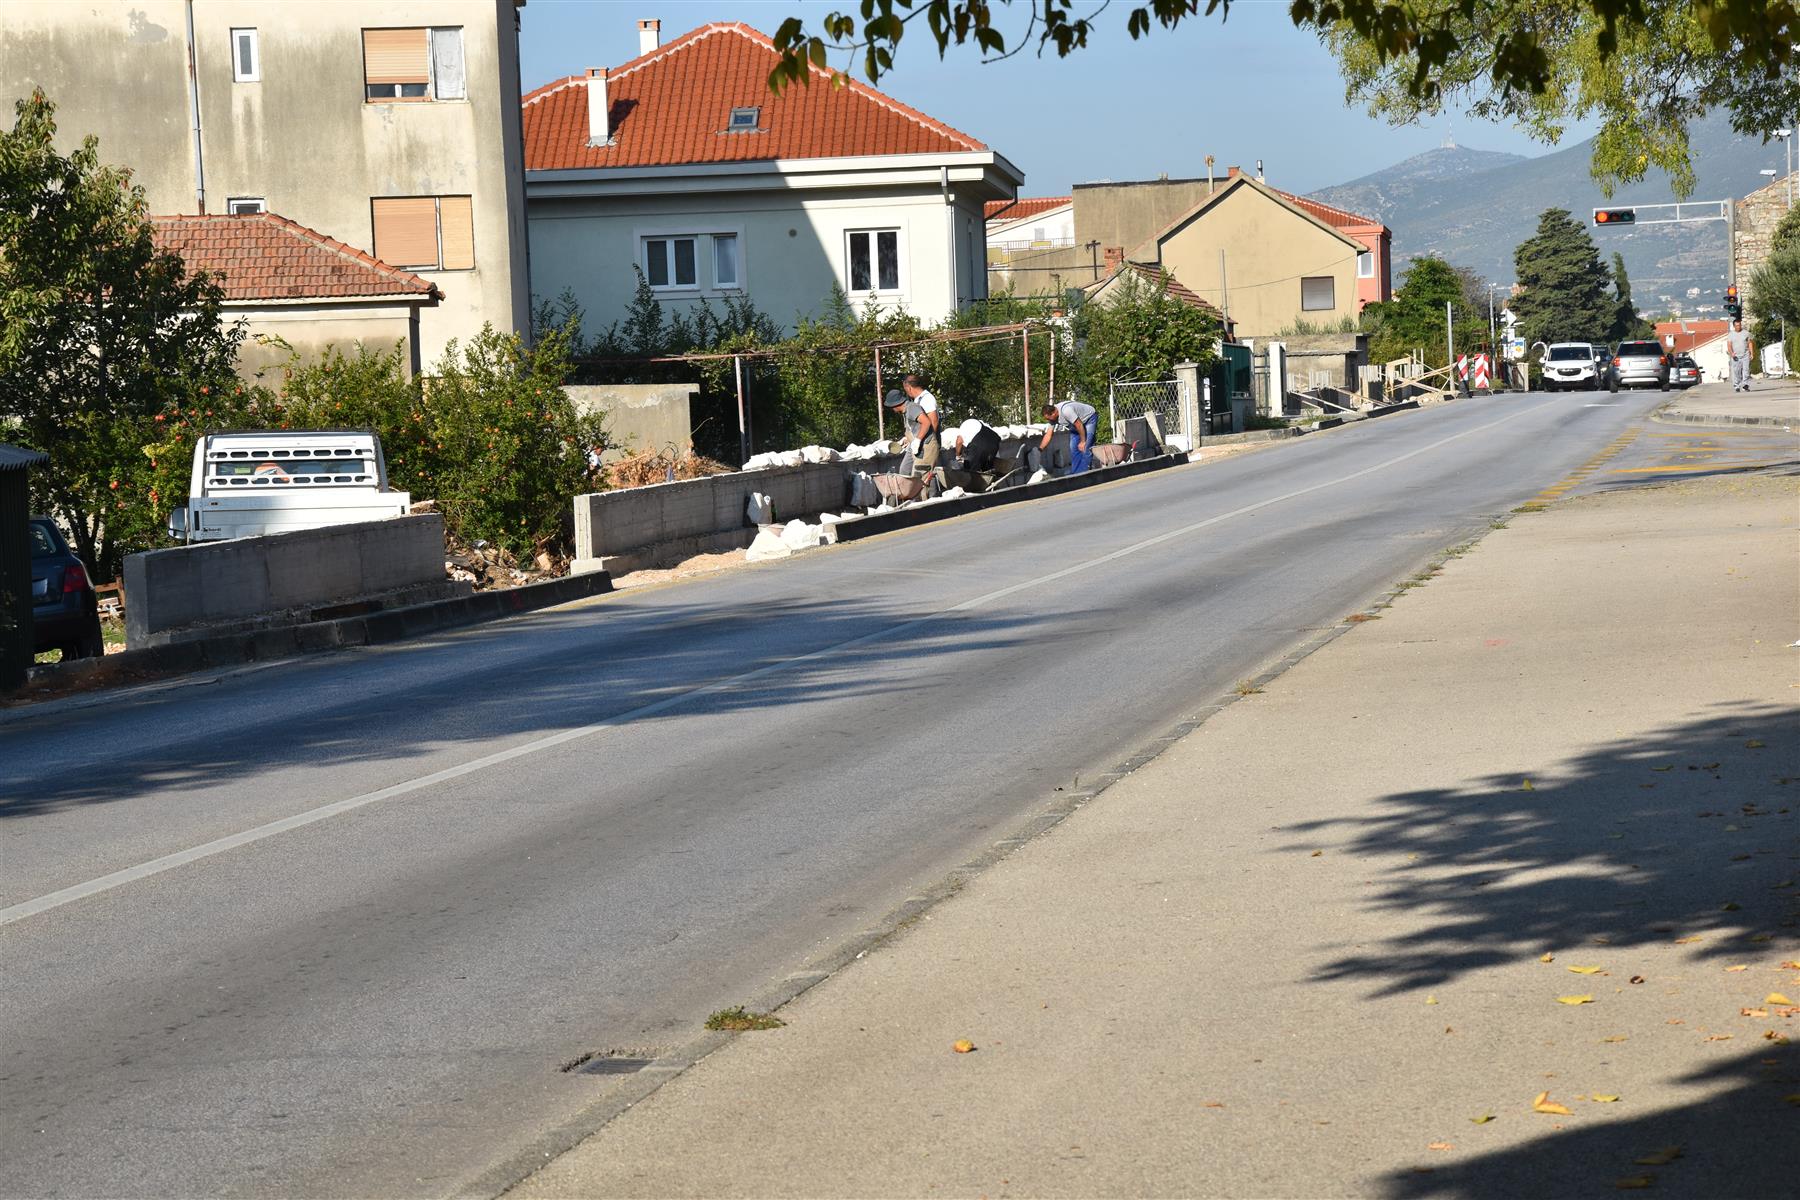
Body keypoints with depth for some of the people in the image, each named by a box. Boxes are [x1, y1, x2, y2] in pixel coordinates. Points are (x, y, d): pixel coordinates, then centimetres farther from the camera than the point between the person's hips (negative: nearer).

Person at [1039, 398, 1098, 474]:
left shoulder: (1066, 411, -38)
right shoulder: (1053, 417, -11)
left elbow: (1079, 425, -31)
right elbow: (1048, 435, -5)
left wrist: (1082, 441, -21)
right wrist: (1039, 450, -10)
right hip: (1077, 422, 9)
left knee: (1085, 448, -17)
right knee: (1073, 448, 5)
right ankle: (1074, 474, 12)